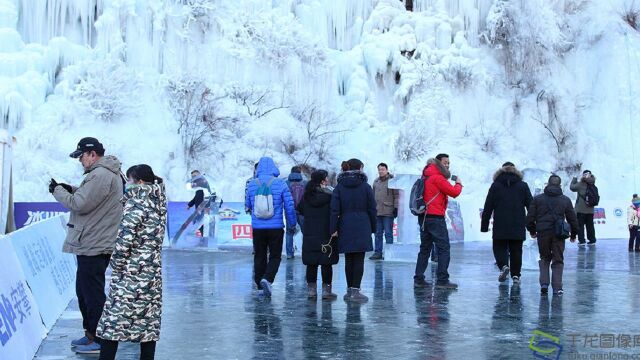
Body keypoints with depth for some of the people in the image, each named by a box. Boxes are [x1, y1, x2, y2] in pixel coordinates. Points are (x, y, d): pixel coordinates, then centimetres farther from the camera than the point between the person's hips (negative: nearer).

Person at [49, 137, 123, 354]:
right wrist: (71, 189, 7)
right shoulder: (108, 173, 16)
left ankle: (98, 341, 6)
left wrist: (57, 190, -6)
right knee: (84, 291, 19)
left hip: (93, 247, -11)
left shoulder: (100, 175, -18)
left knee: (93, 294, -2)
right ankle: (90, 334, 30)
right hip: (91, 244, 11)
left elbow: (80, 204, -21)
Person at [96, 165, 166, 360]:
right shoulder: (159, 202, 9)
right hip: (153, 271, 7)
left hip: (131, 272, -7)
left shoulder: (136, 203, -13)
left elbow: (124, 239, -17)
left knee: (114, 318, 0)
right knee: (149, 319, 10)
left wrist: (116, 266, -6)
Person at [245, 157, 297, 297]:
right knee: (275, 256, 7)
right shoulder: (280, 184, -6)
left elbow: (248, 204, 10)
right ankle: (267, 279, -15)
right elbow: (289, 206, -4)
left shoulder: (252, 184, -1)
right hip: (276, 227, -2)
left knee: (259, 256, 13)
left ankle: (260, 284, 16)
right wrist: (292, 223, 8)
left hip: (257, 227, 2)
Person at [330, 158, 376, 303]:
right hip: (362, 228, -2)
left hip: (345, 228, 2)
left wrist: (333, 228, -3)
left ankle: (350, 289, 17)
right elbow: (372, 209, 2)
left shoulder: (339, 187, 3)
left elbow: (335, 209, -3)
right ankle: (355, 291, -4)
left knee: (348, 259, 11)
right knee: (359, 259, 0)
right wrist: (373, 228, 11)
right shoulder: (365, 187, 0)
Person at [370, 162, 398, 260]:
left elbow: (396, 195, -5)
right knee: (378, 233, 9)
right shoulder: (376, 182, 16)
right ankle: (378, 252, 14)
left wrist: (396, 207, -10)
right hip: (377, 212, 6)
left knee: (388, 233, -3)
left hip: (388, 212, -6)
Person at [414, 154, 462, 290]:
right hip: (435, 217, -9)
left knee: (425, 248, 12)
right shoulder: (437, 177, -11)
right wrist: (459, 184, 7)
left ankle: (418, 279, 12)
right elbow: (454, 192, -12)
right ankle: (442, 280, -7)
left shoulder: (427, 177, 17)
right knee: (444, 248, -5)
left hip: (424, 217, 9)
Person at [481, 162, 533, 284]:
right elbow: (531, 206, 6)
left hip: (500, 226, -1)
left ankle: (503, 266, -15)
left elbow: (488, 208, 0)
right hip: (518, 227, 1)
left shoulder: (495, 186, 2)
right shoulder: (523, 186, 6)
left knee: (499, 248, 10)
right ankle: (515, 275, 10)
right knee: (516, 251, 10)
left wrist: (484, 225, 5)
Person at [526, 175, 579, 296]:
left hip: (542, 233, 0)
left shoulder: (538, 199, 3)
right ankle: (557, 287, 3)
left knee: (544, 258, 16)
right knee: (558, 260, 8)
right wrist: (573, 234, 22)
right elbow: (572, 219, 9)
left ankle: (544, 283, 2)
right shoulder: (565, 200, 6)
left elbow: (530, 217, 2)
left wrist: (532, 230, 17)